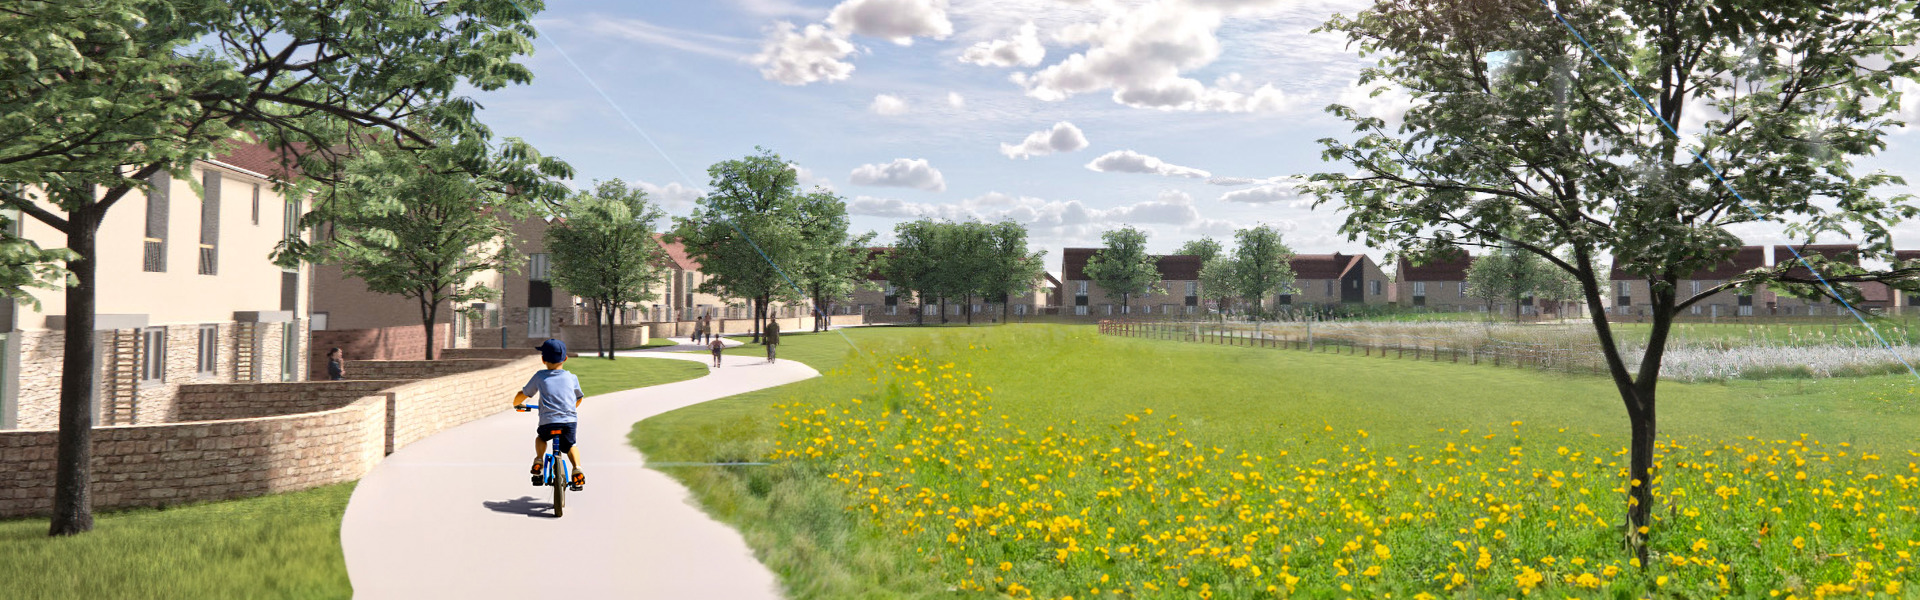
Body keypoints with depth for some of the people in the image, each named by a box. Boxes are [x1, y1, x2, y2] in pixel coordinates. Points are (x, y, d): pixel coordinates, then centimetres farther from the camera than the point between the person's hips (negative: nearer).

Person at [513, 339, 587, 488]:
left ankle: (538, 460, 12)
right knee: (570, 445, 25)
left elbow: (522, 395, 14)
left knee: (540, 438, 33)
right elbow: (579, 398, 26)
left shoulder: (540, 377, 6)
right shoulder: (572, 378, 10)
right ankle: (577, 469, 2)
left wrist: (517, 404, 36)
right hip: (570, 421, 0)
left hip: (548, 422, 0)